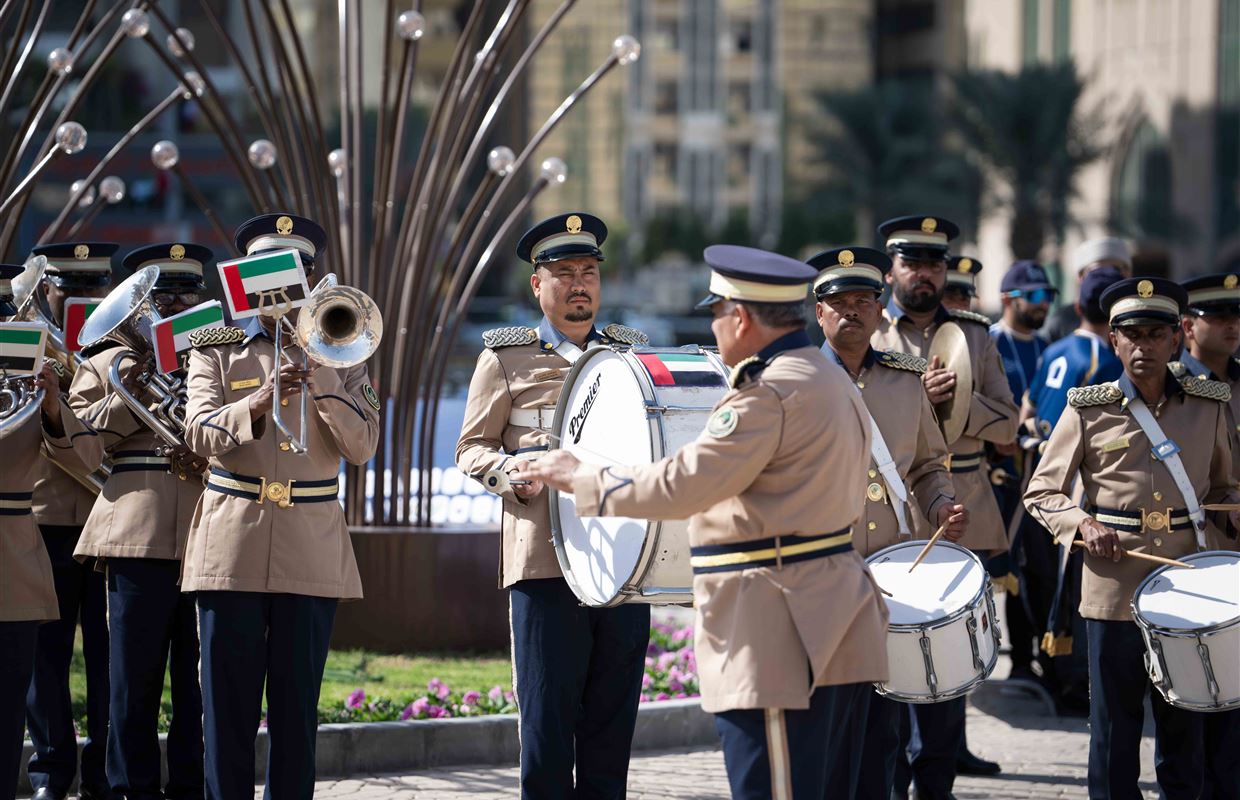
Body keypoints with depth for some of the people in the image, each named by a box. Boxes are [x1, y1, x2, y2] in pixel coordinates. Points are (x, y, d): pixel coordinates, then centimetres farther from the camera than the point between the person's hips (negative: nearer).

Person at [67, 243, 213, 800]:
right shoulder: (105, 365, 15)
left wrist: (211, 462, -8)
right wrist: (124, 400, -8)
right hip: (138, 538, -1)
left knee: (200, 678, 0)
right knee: (135, 675, -2)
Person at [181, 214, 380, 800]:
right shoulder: (216, 351, 8)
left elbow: (362, 448, 0)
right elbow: (201, 434, -8)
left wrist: (320, 384, -13)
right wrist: (257, 405, -27)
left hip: (312, 550, 1)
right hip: (232, 547, -1)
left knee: (297, 709, 2)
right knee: (228, 707, -2)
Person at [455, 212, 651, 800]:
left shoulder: (631, 352, 19)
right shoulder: (505, 357, 10)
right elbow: (471, 448, 8)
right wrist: (510, 470, -13)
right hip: (545, 561, -3)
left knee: (613, 719, 3)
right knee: (547, 719, -4)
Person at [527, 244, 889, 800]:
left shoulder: (771, 394, -16)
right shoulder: (830, 380, 16)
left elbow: (680, 487, -18)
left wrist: (580, 478, -6)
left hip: (781, 638, -10)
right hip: (835, 629, 10)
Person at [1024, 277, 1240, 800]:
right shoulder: (1089, 411, 0)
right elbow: (1041, 492, 4)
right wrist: (1082, 523, -14)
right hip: (1115, 591, -2)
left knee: (1186, 725, 7)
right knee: (1116, 724, 2)